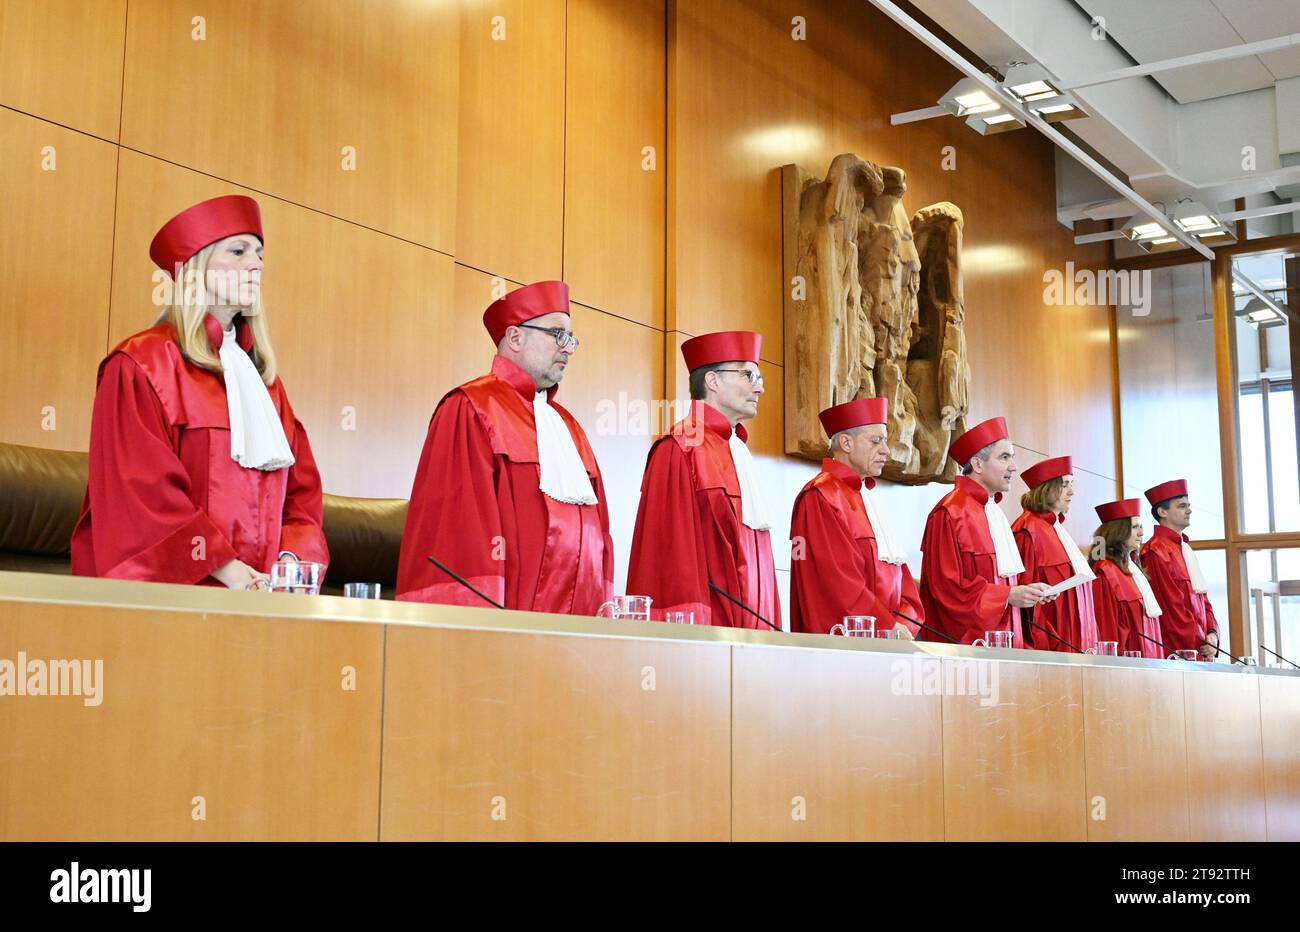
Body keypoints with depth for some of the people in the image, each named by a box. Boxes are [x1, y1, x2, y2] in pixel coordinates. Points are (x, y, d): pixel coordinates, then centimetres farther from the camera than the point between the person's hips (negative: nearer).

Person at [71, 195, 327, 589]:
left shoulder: (262, 377, 18)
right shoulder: (140, 366, -1)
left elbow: (300, 483, 14)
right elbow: (141, 490, -9)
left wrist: (291, 558, -5)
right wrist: (227, 570, -16)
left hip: (257, 587, 5)